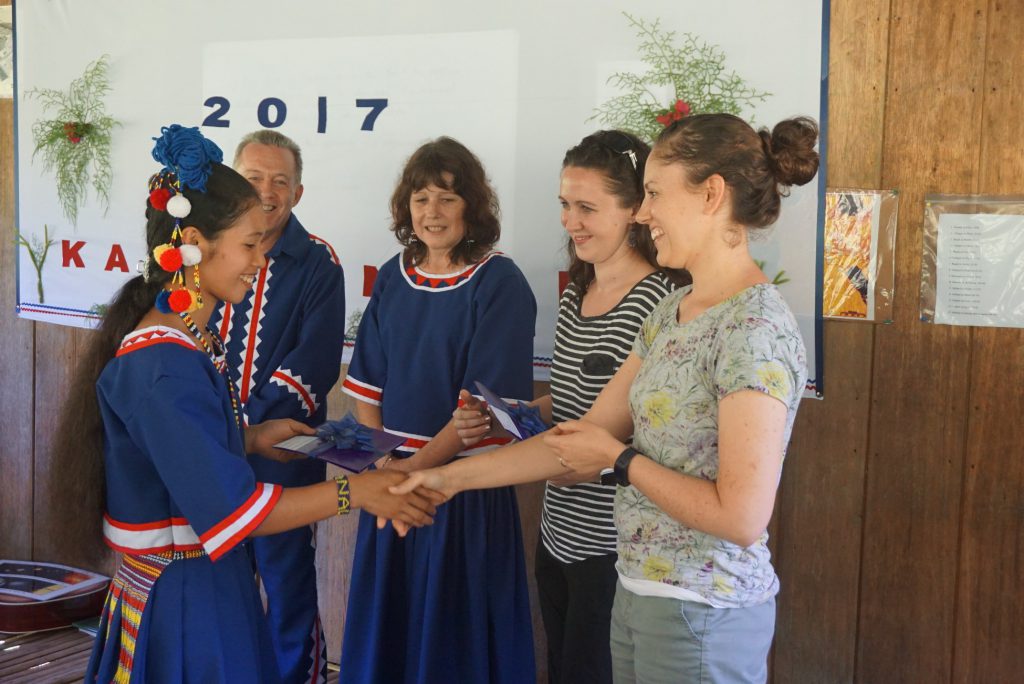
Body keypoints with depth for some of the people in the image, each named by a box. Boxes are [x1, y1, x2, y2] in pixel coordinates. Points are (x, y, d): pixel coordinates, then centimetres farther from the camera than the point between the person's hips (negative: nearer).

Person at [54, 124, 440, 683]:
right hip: (183, 599, -9)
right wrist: (356, 491, -22)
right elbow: (232, 511, -26)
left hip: (207, 581, 9)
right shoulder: (163, 368, -26)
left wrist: (249, 439, 5)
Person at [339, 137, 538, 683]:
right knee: (387, 617, 17)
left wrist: (421, 462, -21)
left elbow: (489, 400, -16)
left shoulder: (499, 283, -10)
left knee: (456, 623, 8)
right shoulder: (393, 278, 7)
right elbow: (369, 382, 8)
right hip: (394, 477, 5)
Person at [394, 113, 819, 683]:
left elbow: (742, 516, -24)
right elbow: (589, 435, 9)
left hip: (702, 615, -8)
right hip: (642, 593, 8)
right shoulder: (671, 313, 7)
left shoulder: (754, 326, -20)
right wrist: (451, 476, 7)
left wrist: (619, 459, -13)